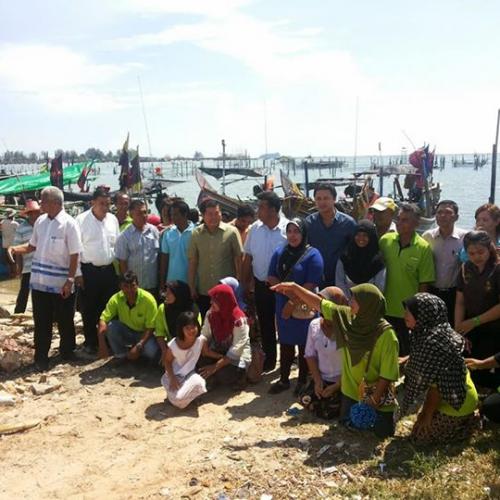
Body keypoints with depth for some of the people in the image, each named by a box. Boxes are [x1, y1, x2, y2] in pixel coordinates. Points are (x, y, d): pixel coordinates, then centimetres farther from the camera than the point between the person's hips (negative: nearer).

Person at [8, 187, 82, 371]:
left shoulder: (69, 224, -12)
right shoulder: (40, 221, 5)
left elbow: (74, 255, -13)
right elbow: (33, 246, 17)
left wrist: (70, 280, -16)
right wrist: (16, 249, -1)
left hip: (61, 283, -4)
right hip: (39, 281, 5)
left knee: (65, 321, 11)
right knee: (41, 321, 11)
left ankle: (67, 351, 30)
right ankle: (41, 356, 23)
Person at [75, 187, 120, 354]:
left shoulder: (113, 219, 6)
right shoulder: (82, 220, -7)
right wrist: (78, 273, -9)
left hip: (109, 270, 4)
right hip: (89, 271, -4)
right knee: (89, 309, 6)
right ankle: (90, 342, 20)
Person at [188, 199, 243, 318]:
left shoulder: (231, 232, -8)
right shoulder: (196, 234, -1)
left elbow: (238, 259, -3)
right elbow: (192, 262, 4)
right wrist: (192, 287, 3)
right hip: (203, 292, 2)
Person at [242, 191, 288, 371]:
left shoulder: (288, 229, -17)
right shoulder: (255, 228, -3)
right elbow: (248, 258, 3)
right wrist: (245, 284, 4)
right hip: (261, 285, 4)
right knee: (265, 324, 17)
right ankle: (269, 360, 34)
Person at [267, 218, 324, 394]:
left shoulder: (312, 254, -9)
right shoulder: (279, 253, 8)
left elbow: (311, 284, -15)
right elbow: (271, 278, 6)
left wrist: (293, 303, -16)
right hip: (282, 306, 5)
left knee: (304, 345, 7)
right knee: (285, 343, 12)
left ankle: (303, 381, 21)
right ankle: (283, 379, 24)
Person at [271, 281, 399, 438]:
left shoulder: (386, 335, -27)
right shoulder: (347, 316, -13)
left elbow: (387, 374, -21)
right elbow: (318, 303, -6)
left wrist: (373, 401, -18)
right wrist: (294, 287, -10)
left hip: (379, 398, -5)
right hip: (352, 391, 5)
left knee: (382, 433, 4)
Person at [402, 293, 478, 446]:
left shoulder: (433, 341, -31)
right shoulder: (428, 333, -2)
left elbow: (437, 385, -25)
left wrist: (427, 415, -12)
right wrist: (425, 410, 9)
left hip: (456, 403, -9)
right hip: (452, 397, 9)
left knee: (419, 436, 3)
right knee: (421, 421, 19)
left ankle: (467, 421, 10)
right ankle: (465, 420, 23)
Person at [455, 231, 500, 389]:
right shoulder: (465, 269, 1)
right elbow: (460, 303, 2)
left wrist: (474, 321, -14)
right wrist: (458, 331, -4)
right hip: (471, 332, 4)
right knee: (473, 373, 6)